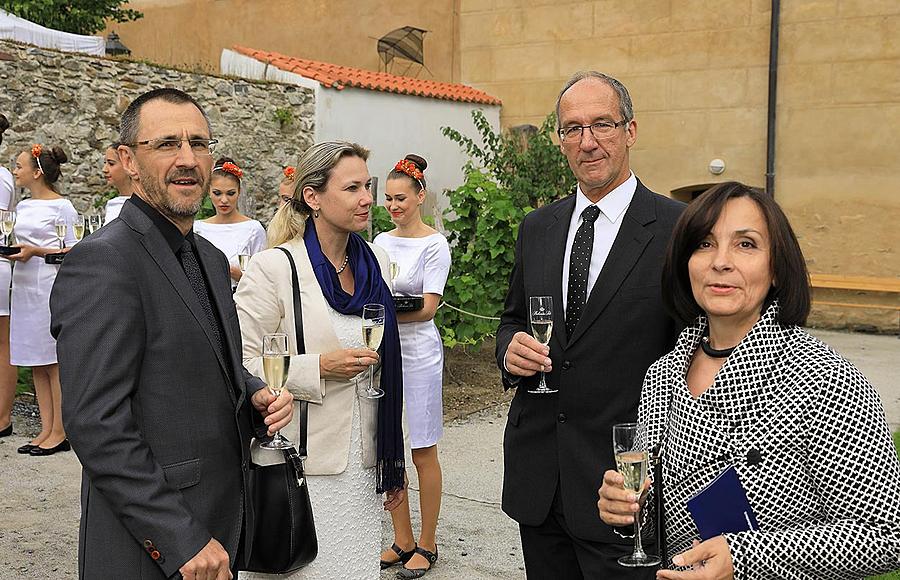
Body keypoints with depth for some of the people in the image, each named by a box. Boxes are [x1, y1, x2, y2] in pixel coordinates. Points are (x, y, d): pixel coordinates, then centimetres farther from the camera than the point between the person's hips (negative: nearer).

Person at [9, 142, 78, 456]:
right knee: (36, 364, 9)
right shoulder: (23, 206, 15)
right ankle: (46, 430, 14)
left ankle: (60, 433, 2)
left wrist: (36, 251, -19)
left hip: (50, 288, -8)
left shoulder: (61, 207, -7)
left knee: (54, 362, -3)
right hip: (24, 287, 8)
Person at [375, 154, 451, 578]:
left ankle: (427, 544, 16)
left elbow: (427, 306, -12)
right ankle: (403, 540, 21)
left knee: (423, 452, 3)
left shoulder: (434, 245, -6)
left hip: (417, 352, -6)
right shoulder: (380, 242, 11)